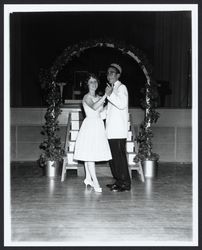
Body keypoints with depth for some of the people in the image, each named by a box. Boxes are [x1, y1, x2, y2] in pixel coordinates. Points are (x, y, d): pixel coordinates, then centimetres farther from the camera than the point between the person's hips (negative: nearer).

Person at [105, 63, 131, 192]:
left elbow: (122, 104, -21)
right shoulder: (113, 88, 24)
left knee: (120, 156, -8)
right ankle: (118, 181, 19)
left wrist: (110, 95, -26)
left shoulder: (121, 87, -4)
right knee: (113, 156, 11)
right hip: (112, 130, 9)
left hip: (119, 130, -9)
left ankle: (125, 183, -3)